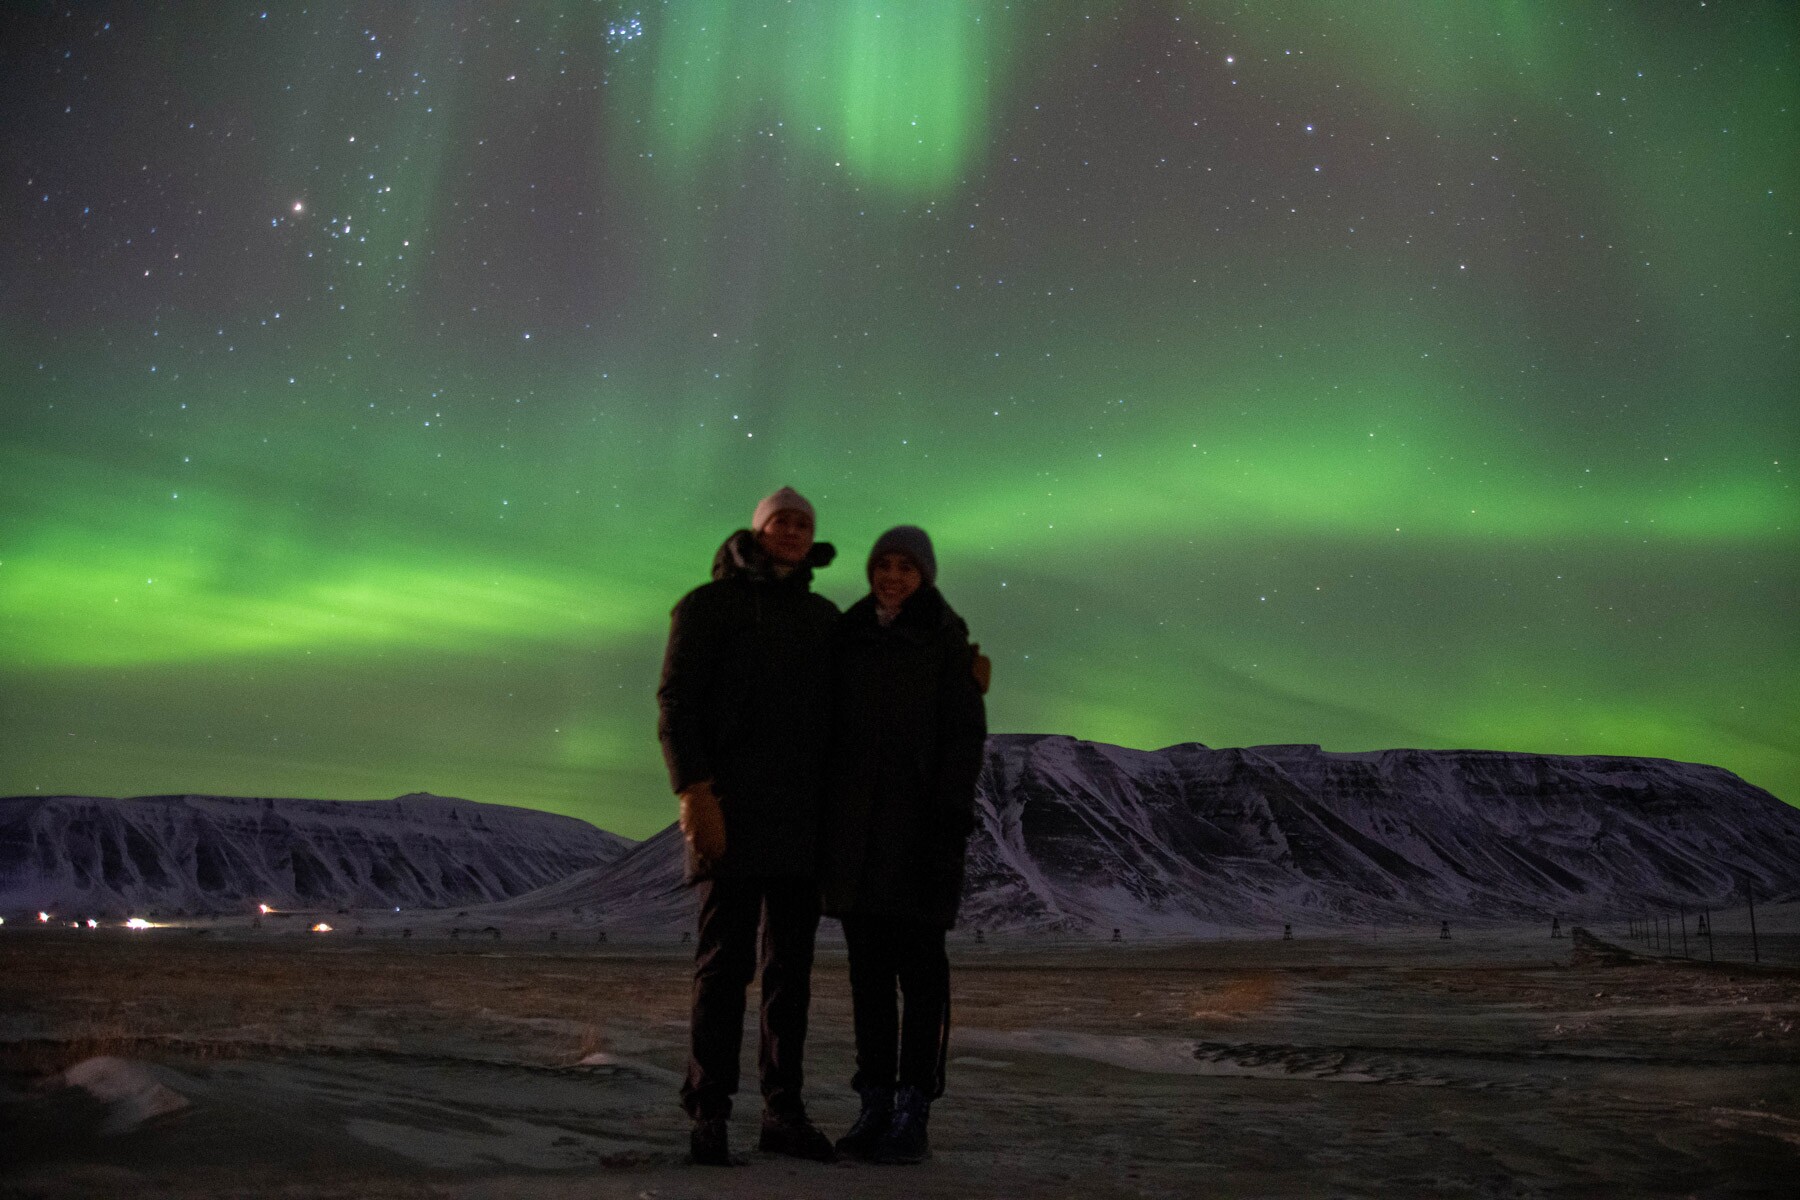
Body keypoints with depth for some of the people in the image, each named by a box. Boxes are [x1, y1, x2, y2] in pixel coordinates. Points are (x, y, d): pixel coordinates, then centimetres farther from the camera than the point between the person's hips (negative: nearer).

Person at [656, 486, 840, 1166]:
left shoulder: (825, 618, 16)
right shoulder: (709, 605, 2)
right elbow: (676, 704, -6)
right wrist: (695, 791, -17)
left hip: (802, 815, 5)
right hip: (731, 810, -4)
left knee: (790, 965, 7)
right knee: (725, 960, -4)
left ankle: (783, 1110, 14)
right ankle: (708, 1115, 4)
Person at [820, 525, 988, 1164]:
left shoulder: (947, 637, -2)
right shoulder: (851, 637, 11)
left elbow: (965, 731, -7)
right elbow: (835, 729, 12)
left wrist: (950, 820, -16)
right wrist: (822, 821, 6)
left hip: (919, 816, -4)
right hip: (855, 819, 5)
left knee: (918, 962, -2)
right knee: (868, 963, 7)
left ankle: (914, 1117, 5)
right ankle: (876, 1109, 14)